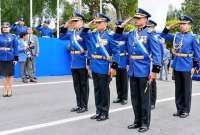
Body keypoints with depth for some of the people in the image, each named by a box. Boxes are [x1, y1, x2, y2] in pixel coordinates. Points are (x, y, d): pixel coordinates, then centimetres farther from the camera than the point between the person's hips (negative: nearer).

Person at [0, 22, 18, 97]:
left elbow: (15, 48, 0)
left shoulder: (13, 37, 0)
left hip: (10, 58, -1)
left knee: (10, 74, 6)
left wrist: (16, 58, -5)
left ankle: (10, 90, 18)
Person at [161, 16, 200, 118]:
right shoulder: (176, 36, 6)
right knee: (178, 89, 11)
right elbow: (164, 35, 18)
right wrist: (170, 27, 5)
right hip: (176, 66, 5)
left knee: (186, 90, 5)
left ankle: (186, 110, 14)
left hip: (186, 67, -5)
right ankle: (179, 109, 21)